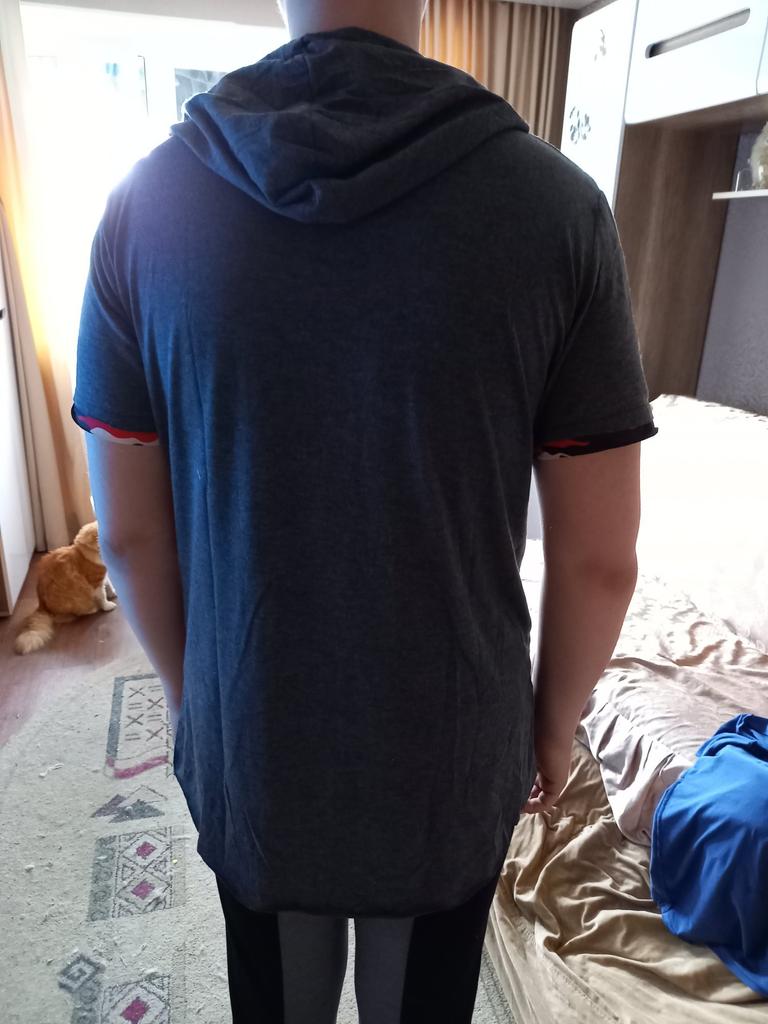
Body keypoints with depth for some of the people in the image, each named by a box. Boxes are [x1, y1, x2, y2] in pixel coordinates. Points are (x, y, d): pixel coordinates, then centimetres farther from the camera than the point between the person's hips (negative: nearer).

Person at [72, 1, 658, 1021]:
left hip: (248, 755, 2)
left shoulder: (148, 201, -12)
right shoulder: (558, 206, -17)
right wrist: (555, 726, 6)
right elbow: (600, 561, -13)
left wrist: (191, 697, 11)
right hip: (452, 764, -1)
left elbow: (130, 534, -6)